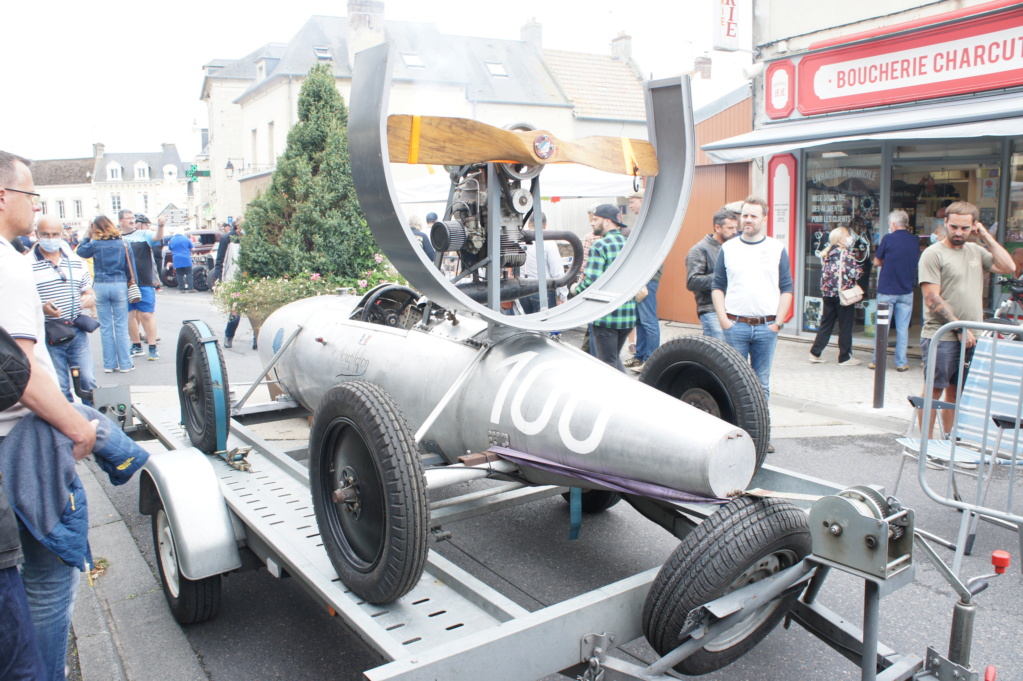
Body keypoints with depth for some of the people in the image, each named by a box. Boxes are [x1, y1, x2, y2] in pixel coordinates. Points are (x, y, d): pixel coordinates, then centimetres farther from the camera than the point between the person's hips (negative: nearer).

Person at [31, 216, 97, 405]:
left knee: (88, 381, 6)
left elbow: (88, 288, 19)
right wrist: (42, 308, -24)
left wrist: (87, 298, -4)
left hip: (77, 331, 4)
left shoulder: (75, 261, 10)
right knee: (59, 388, 5)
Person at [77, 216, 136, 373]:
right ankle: (125, 363, 5)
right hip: (120, 285, 0)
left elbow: (81, 251, 17)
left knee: (105, 327, 7)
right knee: (121, 327, 3)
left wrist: (88, 236, 18)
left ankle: (109, 364, 11)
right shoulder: (123, 243, 1)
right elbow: (131, 267, 3)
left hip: (100, 286, 0)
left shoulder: (95, 244, -2)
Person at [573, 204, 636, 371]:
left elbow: (591, 282, -19)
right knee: (615, 358, 22)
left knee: (608, 362, 4)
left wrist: (576, 289, -1)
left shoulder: (599, 246, -12)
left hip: (606, 315, -7)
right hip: (628, 315, 7)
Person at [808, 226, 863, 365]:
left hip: (827, 293, 7)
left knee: (826, 323, 13)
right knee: (845, 326, 3)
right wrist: (860, 269, 3)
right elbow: (854, 272, -15)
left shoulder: (826, 253, 9)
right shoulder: (845, 253, -12)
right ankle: (844, 358, 9)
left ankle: (815, 353, 11)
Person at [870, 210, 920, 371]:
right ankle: (901, 362, 10)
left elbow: (876, 262, -2)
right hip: (906, 291, 3)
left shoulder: (889, 238, -9)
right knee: (903, 327, 7)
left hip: (887, 290, -3)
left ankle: (877, 360, 11)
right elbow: (915, 262, 14)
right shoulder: (915, 240, 4)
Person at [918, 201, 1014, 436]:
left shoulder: (976, 251, 14)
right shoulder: (934, 254, -6)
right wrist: (960, 328, -14)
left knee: (956, 392, 11)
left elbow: (1007, 267, 1)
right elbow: (932, 300, -12)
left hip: (971, 338, 6)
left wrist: (985, 235, 1)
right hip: (941, 338, -6)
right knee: (934, 390, -2)